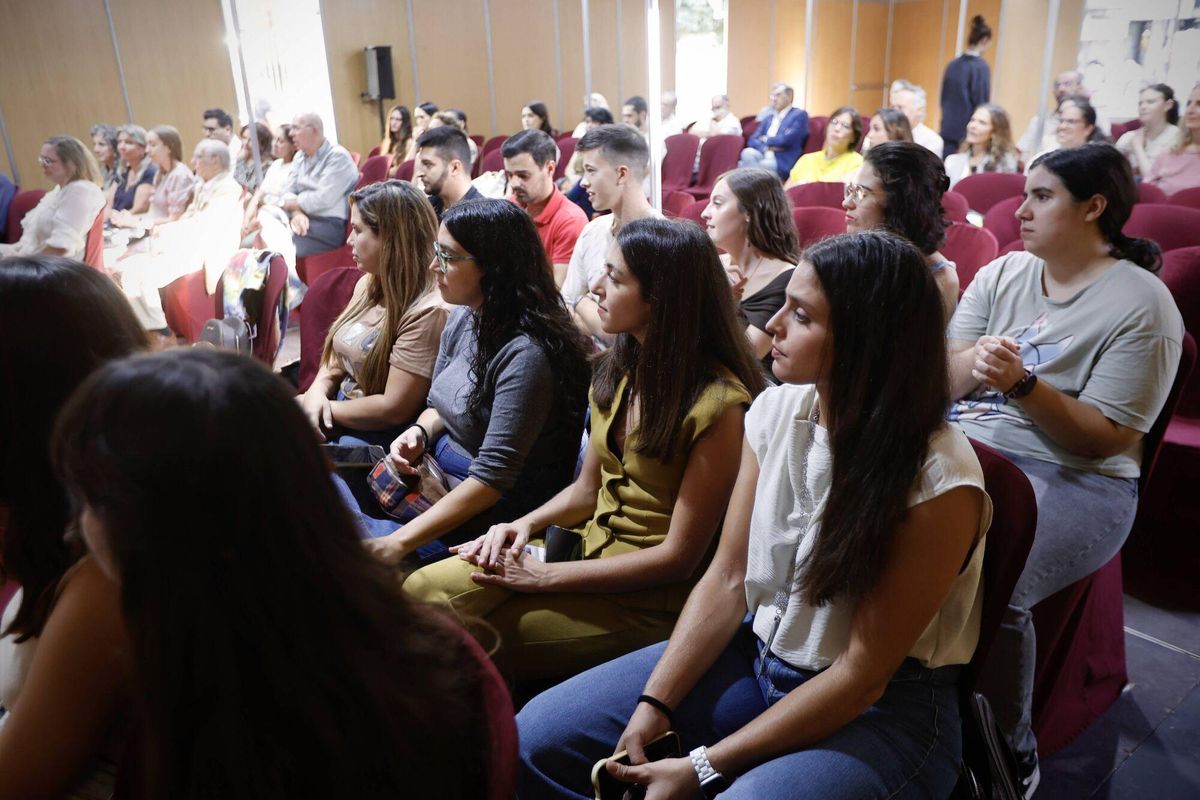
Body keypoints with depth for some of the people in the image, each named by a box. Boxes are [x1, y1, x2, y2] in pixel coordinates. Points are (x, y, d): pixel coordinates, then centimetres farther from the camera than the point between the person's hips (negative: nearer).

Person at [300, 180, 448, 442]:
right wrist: (316, 392, -6)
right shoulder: (367, 284, 8)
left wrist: (328, 409, -11)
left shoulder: (427, 311, -22)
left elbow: (394, 409, -22)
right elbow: (335, 362, 15)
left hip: (379, 436, -8)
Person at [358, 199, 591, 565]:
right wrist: (418, 432, -7)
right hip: (438, 469, 8)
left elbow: (492, 478, -26)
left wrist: (399, 543, -27)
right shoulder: (462, 318, 2)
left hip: (488, 512, -8)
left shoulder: (525, 353, -25)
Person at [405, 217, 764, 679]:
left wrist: (545, 577, -16)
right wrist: (526, 524, -7)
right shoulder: (619, 370, 5)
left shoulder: (719, 405, -20)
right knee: (423, 590, -11)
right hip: (585, 549, 7)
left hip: (648, 600, -6)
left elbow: (678, 557, -18)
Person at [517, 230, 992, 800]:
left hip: (884, 709, -4)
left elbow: (863, 674, -19)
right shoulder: (776, 411, -6)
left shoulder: (939, 481, -23)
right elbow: (728, 578, -2)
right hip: (758, 654, 5)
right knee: (536, 738, -6)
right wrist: (653, 704, -11)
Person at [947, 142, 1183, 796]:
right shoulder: (1001, 274, 12)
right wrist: (973, 364, -18)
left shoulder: (1142, 306, -4)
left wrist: (1022, 383, -22)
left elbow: (1106, 440, -9)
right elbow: (942, 378, 5)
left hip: (1072, 479, -5)